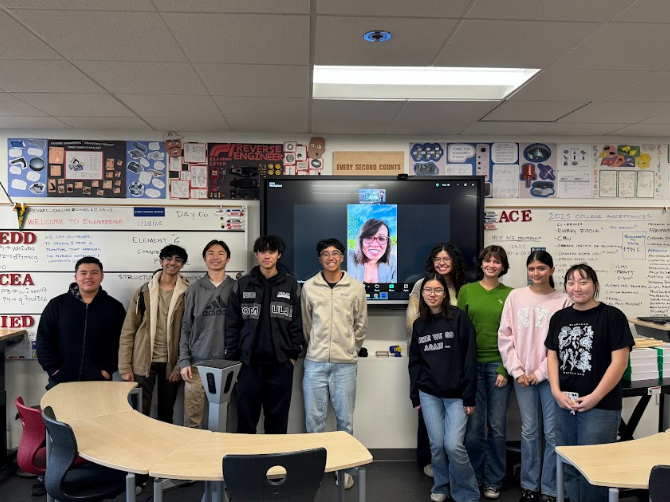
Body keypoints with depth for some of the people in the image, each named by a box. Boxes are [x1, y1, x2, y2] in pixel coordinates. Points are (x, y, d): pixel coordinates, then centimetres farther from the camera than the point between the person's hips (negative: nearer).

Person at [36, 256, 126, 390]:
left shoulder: (114, 307, 2)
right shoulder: (57, 304, 4)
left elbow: (120, 342, 1)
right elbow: (44, 339, 4)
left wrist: (109, 369, -7)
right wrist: (52, 369, -4)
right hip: (61, 380, 1)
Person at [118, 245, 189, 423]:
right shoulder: (143, 291, 1)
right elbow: (128, 330, 1)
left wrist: (180, 366, -8)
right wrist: (125, 367, -4)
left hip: (170, 364, 0)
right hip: (142, 362, 0)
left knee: (166, 415, 13)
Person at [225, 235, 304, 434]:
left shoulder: (291, 284, 3)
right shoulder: (243, 284, 4)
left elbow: (297, 322, 3)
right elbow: (232, 324, 3)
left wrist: (294, 354, -2)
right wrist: (231, 357, -1)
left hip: (281, 362, 0)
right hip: (249, 361, 0)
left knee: (278, 416, 9)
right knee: (246, 415, 7)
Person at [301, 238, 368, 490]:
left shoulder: (356, 287, 0)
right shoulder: (309, 287, 1)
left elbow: (361, 325, 9)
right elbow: (305, 324, 10)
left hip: (345, 364, 0)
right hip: (315, 363, 1)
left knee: (345, 418, 8)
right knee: (314, 417, 7)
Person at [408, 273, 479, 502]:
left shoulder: (459, 319, -6)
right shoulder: (419, 324, 8)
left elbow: (470, 359, -8)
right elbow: (415, 362, 12)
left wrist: (469, 396, -10)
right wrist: (415, 396, 9)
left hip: (456, 395, -3)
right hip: (429, 394, 4)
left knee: (454, 445, -9)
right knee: (436, 444, 7)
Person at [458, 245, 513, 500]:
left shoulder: (510, 294, 3)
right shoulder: (466, 290, 5)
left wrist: (505, 369, -5)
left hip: (498, 365, 0)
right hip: (471, 364, 0)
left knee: (497, 425, 4)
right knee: (474, 424, 2)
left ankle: (493, 480, 21)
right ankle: (474, 476, 22)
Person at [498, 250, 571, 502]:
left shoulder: (563, 301, -4)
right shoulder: (515, 297, 2)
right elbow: (505, 337, 2)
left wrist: (540, 373, -8)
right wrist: (517, 371, -3)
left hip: (551, 376, -1)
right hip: (522, 376, 2)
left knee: (552, 433, 4)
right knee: (529, 431, 10)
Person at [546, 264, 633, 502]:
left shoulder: (612, 316, -6)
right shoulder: (559, 318, 10)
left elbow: (619, 362, -10)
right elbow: (552, 357, 11)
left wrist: (594, 398, -14)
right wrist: (557, 392, -3)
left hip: (600, 406, -5)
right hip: (564, 405, 5)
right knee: (568, 467, 13)